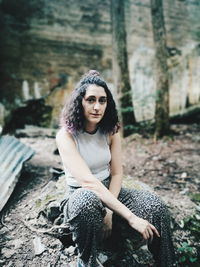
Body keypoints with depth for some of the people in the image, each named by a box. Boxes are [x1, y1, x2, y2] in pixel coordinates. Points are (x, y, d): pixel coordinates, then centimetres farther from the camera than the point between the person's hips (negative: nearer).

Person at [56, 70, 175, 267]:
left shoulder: (111, 130, -5)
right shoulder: (66, 135, -20)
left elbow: (117, 173, -4)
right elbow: (87, 181, -30)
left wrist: (109, 210, -20)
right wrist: (131, 217, -33)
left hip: (109, 190, 4)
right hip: (81, 196, -3)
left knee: (156, 206, -23)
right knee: (87, 200, -40)